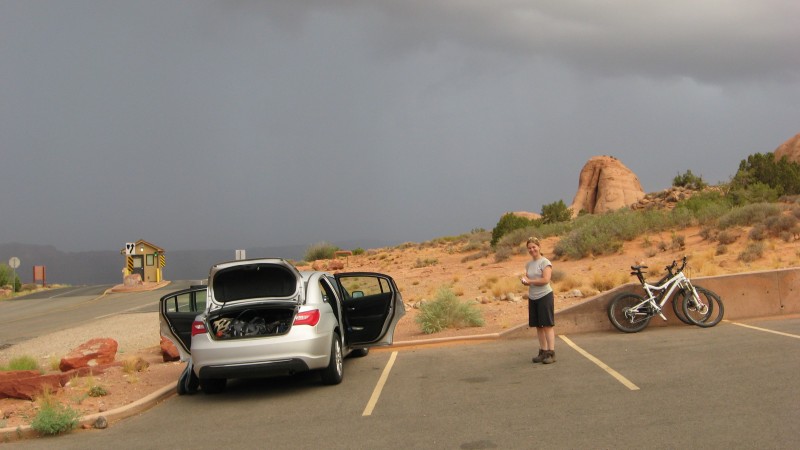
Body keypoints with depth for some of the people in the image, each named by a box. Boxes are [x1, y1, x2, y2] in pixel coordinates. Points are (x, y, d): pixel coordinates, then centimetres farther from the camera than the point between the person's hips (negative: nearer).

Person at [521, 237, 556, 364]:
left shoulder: (545, 262, -8)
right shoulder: (528, 264, 13)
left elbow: (545, 280, -18)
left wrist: (529, 281, -12)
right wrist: (524, 281, -3)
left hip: (545, 296, -7)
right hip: (532, 298, 7)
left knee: (547, 325, -7)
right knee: (538, 326, 9)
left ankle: (551, 353, -5)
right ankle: (543, 352, 15)